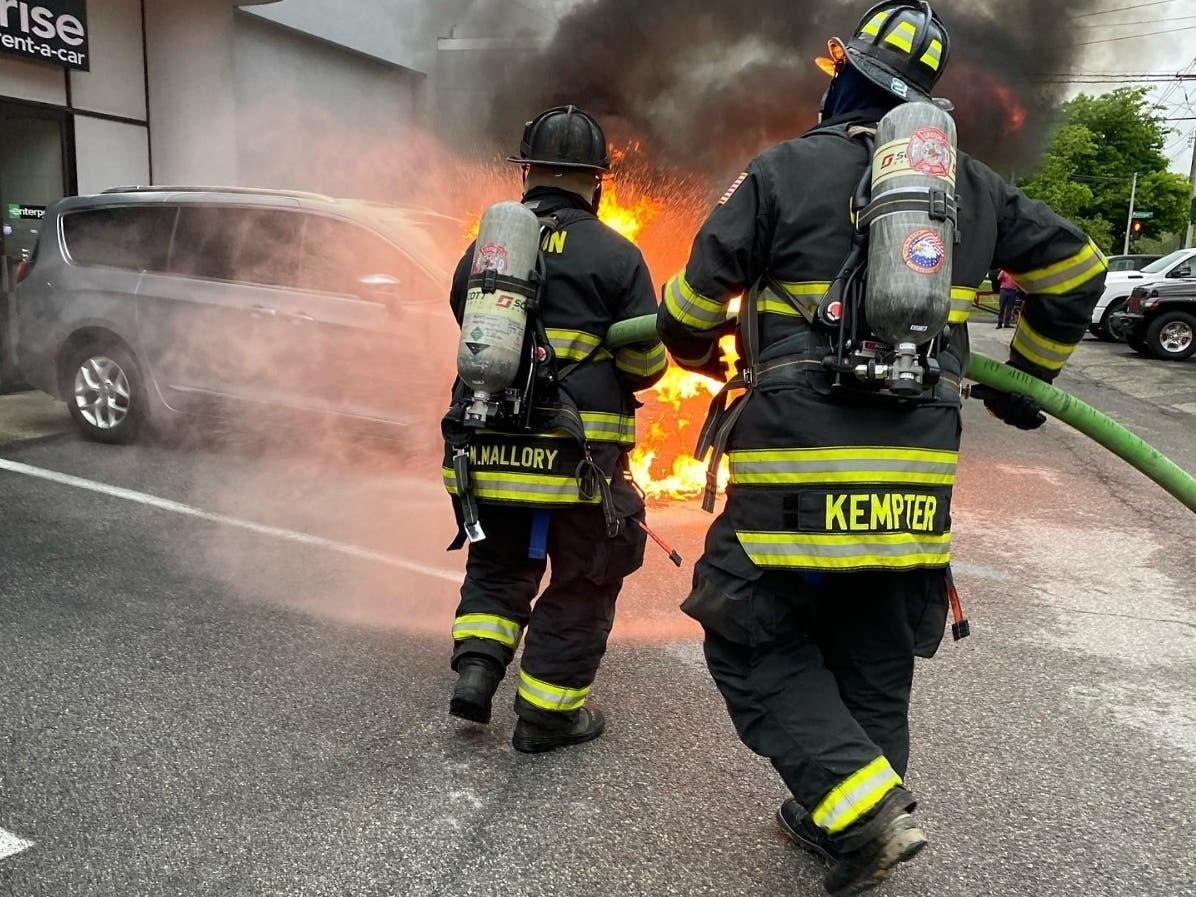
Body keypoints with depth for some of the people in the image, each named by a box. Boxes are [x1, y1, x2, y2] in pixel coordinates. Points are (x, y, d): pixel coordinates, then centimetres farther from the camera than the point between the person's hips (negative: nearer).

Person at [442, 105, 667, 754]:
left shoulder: (482, 248, 7)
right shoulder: (615, 255, -6)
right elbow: (648, 362, -4)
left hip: (489, 451, 4)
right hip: (577, 457, -4)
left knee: (498, 565, 24)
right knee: (581, 584, 12)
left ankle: (476, 668, 9)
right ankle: (547, 713, 19)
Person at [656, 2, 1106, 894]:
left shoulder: (782, 170, -2)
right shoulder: (973, 185, 12)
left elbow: (692, 303, -1)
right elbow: (1076, 266, 20)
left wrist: (695, 353, 21)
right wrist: (1026, 375, 31)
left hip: (798, 464, -5)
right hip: (917, 469, 5)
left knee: (752, 646, 8)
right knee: (875, 659, 18)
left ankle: (867, 814, -2)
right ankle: (839, 821, 30)